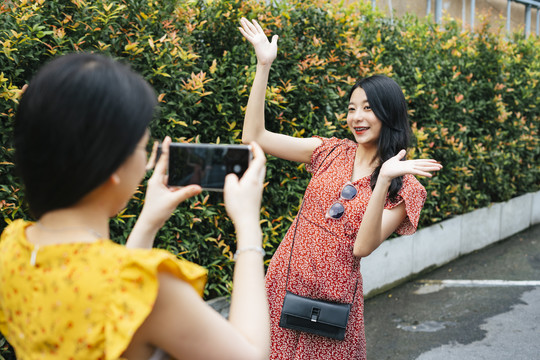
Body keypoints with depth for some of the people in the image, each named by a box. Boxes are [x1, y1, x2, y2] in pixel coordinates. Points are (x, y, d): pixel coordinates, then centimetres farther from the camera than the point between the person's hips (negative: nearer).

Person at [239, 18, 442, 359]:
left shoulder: (405, 188, -4)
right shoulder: (332, 152, 4)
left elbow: (362, 247, -17)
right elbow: (254, 136, -1)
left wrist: (383, 181, -26)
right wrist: (264, 65, -5)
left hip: (335, 296, -2)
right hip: (285, 281, 3)